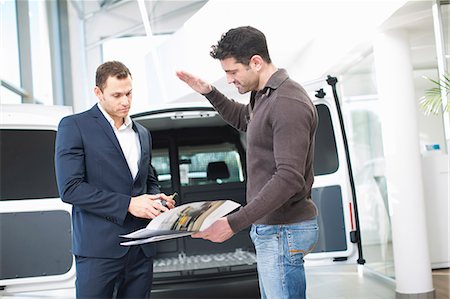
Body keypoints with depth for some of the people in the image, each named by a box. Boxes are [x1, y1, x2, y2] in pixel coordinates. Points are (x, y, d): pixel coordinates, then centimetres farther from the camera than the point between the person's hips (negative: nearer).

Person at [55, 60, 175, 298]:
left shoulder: (142, 134, 18)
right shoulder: (74, 126, -3)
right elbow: (70, 188, -12)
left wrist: (157, 199, 3)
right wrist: (128, 204, -15)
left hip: (141, 250, 6)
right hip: (100, 249, -6)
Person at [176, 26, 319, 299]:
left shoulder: (288, 103, -20)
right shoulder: (262, 96, 11)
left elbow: (289, 178, -26)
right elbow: (243, 119, 36)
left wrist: (234, 223, -29)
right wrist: (209, 92, 18)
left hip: (283, 230, -10)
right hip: (270, 226, 10)